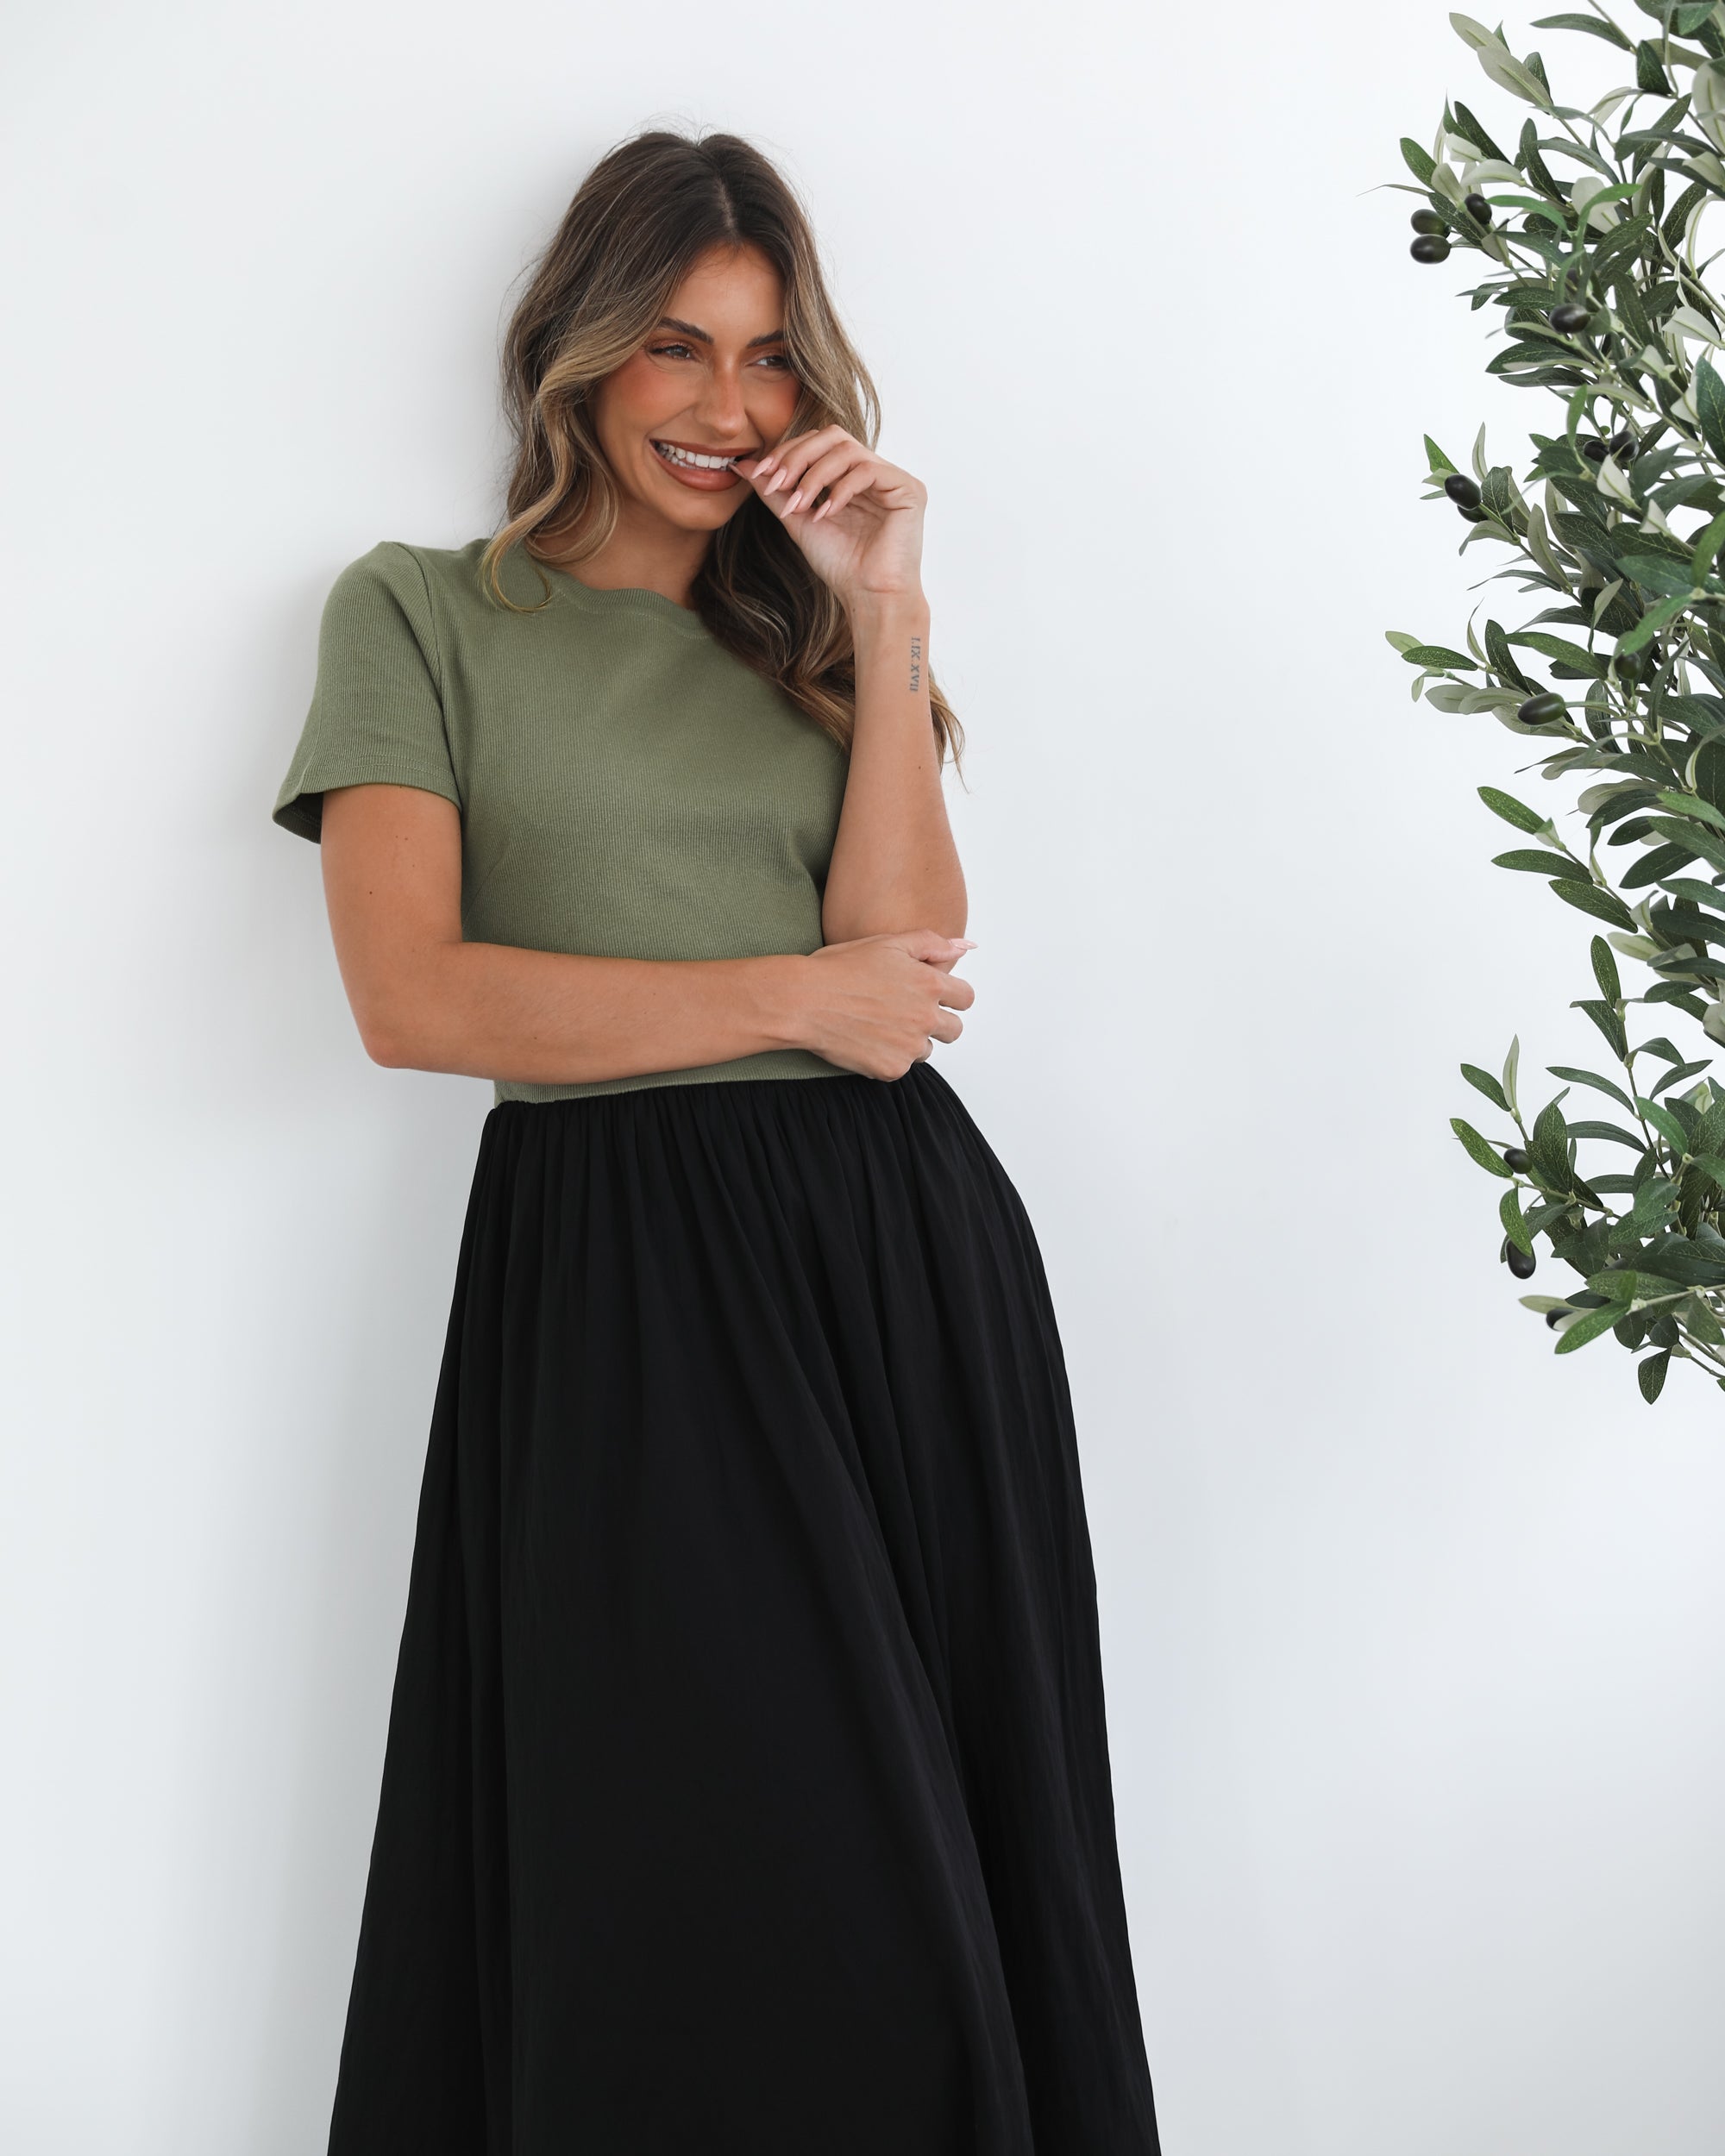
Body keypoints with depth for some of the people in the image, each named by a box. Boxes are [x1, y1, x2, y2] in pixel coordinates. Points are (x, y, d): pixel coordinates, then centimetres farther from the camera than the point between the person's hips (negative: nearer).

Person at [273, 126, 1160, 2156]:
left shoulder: (813, 621, 18)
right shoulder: (418, 612, 7)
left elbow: (905, 949, 2)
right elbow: (413, 994, -7)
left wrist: (884, 620, -2)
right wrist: (794, 1000, -5)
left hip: (908, 1248, 4)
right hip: (623, 1273, -3)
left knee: (950, 1876, 5)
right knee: (707, 1887, -2)